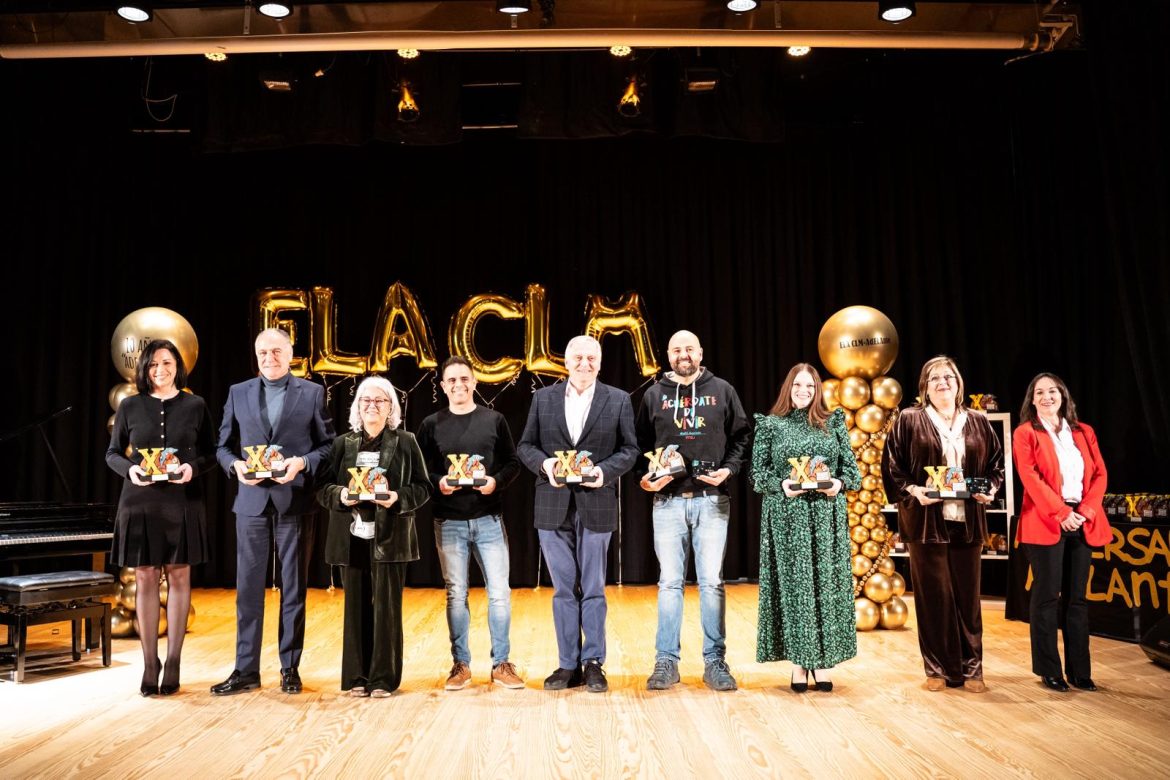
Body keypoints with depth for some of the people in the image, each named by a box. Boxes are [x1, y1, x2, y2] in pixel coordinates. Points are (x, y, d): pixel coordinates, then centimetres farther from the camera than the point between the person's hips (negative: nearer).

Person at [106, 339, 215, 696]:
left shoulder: (195, 406, 3)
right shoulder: (130, 406, 4)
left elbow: (210, 453, 6)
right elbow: (112, 453, 10)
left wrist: (193, 468, -14)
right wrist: (129, 469, -11)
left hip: (182, 501, 0)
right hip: (140, 501, 1)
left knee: (178, 576, 4)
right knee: (145, 579, 3)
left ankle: (173, 663, 12)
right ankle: (149, 664, 11)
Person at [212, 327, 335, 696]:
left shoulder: (312, 392, 4)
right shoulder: (238, 392, 10)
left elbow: (328, 444, 2)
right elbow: (223, 445, 11)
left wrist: (302, 463, -15)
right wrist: (235, 465, -9)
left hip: (294, 500, -2)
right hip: (252, 500, 2)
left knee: (293, 587, 6)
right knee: (248, 586, 5)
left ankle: (290, 667, 17)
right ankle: (246, 669, 15)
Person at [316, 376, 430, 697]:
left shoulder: (405, 442, 5)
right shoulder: (343, 443, 10)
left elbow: (422, 488, 2)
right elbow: (323, 487, 6)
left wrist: (398, 498, -17)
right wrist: (340, 495, -14)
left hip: (389, 536, -2)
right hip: (352, 536, 2)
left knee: (386, 606, 1)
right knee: (356, 605, 7)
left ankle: (384, 678, 10)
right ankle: (357, 677, 16)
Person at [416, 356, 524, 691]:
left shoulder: (494, 420, 4)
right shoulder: (431, 425, 4)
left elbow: (513, 462, 4)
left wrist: (497, 481, -14)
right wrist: (437, 483, -16)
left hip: (489, 520, 0)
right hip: (449, 522, 0)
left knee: (500, 593, 1)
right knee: (456, 595, 8)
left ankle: (501, 664, 14)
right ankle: (460, 664, 19)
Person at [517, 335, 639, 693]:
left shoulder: (619, 400, 4)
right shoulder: (543, 398, 8)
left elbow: (629, 449, 2)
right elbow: (525, 445, 7)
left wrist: (605, 471, -15)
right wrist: (543, 463, -12)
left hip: (596, 506, -1)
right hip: (553, 506, 2)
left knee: (593, 589, 7)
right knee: (563, 589, 9)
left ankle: (593, 663, 18)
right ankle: (568, 665, 19)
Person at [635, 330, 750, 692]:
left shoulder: (722, 391, 8)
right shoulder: (654, 395, 9)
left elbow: (741, 436, 9)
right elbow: (640, 444, 10)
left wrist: (729, 468, -6)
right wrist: (643, 477, -6)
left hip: (711, 500, 0)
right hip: (667, 501, 1)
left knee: (712, 582, 2)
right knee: (669, 582, 4)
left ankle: (714, 661, 11)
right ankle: (666, 661, 11)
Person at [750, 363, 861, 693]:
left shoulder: (833, 422, 10)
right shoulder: (770, 425, 5)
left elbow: (851, 466, 9)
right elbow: (758, 473, 2)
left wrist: (840, 483, -11)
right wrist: (781, 485, -16)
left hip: (827, 517, 2)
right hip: (786, 517, -1)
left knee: (826, 583, 1)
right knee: (792, 584, 0)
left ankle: (823, 659, 10)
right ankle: (798, 661, 8)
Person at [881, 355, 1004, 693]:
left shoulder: (978, 422, 11)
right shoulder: (909, 420, 2)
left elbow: (997, 463, 15)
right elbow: (891, 466, -1)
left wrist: (990, 489, -3)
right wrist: (913, 491, -15)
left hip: (967, 521, 3)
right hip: (926, 519, -3)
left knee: (967, 595, 7)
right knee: (933, 595, 1)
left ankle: (970, 669, 18)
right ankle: (937, 669, 13)